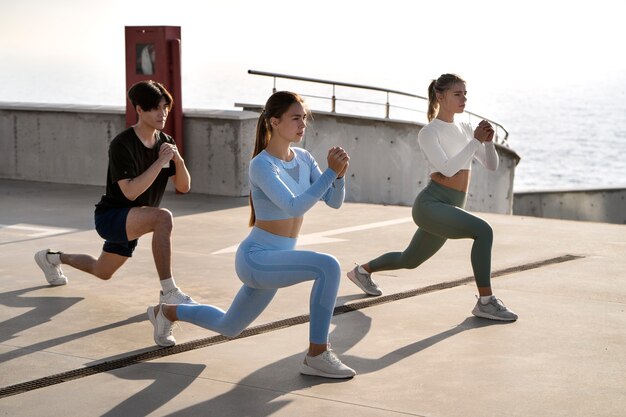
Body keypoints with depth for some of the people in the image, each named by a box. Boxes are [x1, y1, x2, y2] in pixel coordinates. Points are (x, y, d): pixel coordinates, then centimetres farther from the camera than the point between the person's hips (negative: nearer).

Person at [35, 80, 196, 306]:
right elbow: (131, 192, -32)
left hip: (131, 224, 8)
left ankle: (52, 258, 52)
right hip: (110, 217, -8)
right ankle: (168, 292, -31)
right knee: (162, 216, -36)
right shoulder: (122, 145, -23)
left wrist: (178, 160, -21)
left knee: (102, 272, 27)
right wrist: (161, 161, -33)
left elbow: (184, 186, -3)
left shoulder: (165, 142, -2)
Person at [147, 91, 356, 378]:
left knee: (228, 327, 26)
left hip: (276, 262, 8)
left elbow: (334, 201, -1)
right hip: (256, 258, -8)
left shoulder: (303, 158, 3)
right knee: (328, 266, -30)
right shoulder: (262, 165, -20)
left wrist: (339, 174, -20)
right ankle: (317, 355, -21)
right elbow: (294, 207, -31)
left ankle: (167, 312, 47)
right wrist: (330, 171, -33)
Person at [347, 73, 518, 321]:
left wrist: (488, 142, -8)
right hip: (431, 205, -8)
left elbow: (491, 166, 11)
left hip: (449, 209, 8)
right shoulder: (429, 132, -7)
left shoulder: (464, 129, 14)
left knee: (409, 260, 23)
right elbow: (447, 169, -21)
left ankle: (362, 271, 47)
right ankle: (485, 302, -21)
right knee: (483, 231, -28)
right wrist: (476, 141, -20)